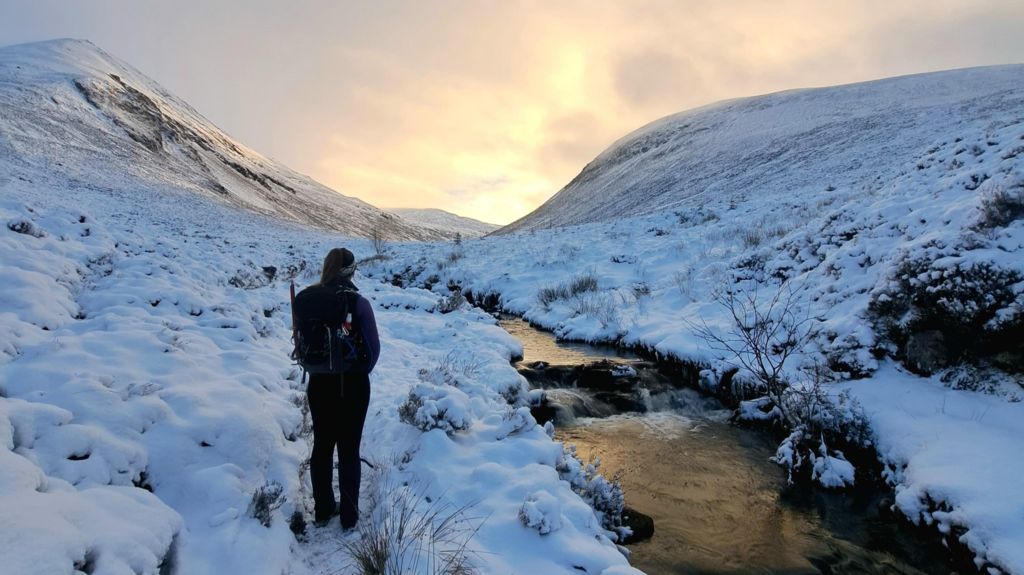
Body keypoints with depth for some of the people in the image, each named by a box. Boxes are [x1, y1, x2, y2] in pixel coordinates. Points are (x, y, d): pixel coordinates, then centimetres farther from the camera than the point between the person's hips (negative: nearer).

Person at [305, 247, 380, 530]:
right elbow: (373, 348, -11)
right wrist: (361, 373, 7)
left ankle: (323, 510, 29)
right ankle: (349, 516, 19)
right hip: (353, 384, -3)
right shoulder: (359, 304, -16)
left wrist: (317, 367, 13)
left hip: (319, 382, 3)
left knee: (322, 446, 17)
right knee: (349, 450, 9)